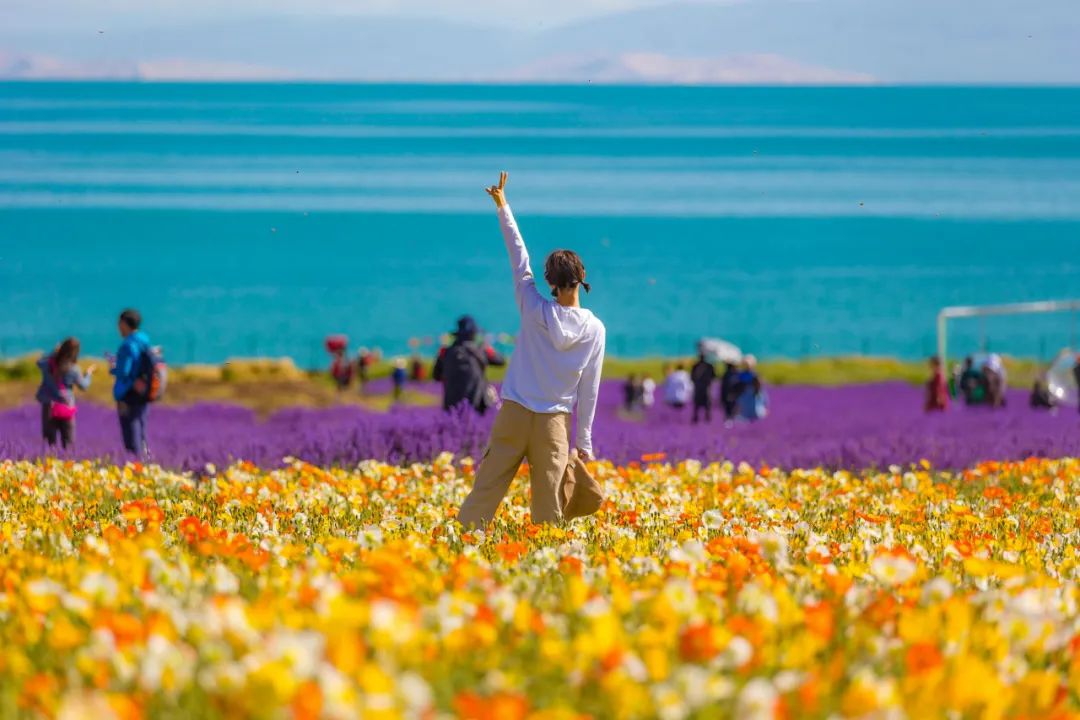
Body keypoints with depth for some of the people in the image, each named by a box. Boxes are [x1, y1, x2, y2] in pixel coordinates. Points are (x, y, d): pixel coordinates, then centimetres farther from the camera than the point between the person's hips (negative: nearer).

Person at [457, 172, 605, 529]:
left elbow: (519, 259, 6)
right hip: (553, 422, 0)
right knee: (548, 505, 3)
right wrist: (584, 442, 8)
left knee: (486, 489, 0)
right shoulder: (594, 329, -3)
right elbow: (589, 390, 1)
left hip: (514, 414, 0)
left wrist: (503, 207, 16)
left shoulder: (535, 309, -5)